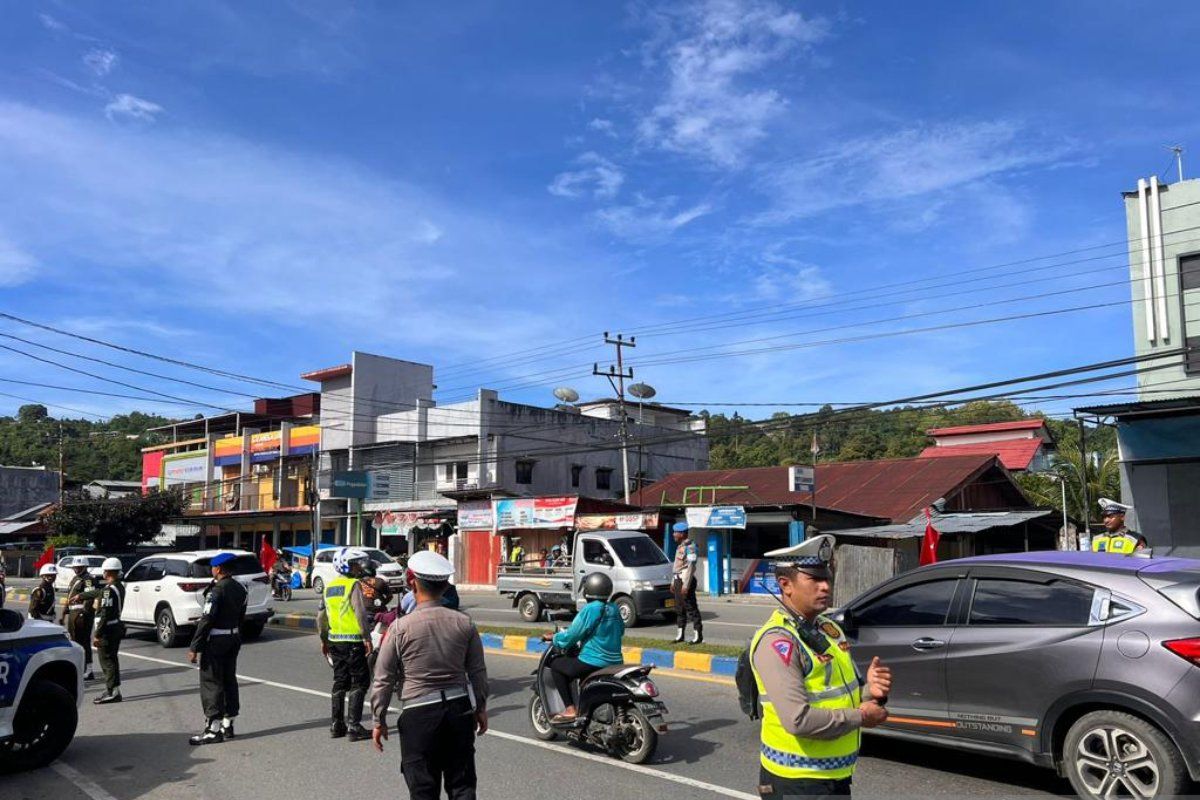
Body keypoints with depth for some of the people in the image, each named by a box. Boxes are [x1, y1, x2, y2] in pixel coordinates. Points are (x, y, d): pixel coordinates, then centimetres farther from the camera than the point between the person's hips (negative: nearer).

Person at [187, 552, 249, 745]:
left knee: (211, 683, -2)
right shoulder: (240, 589, 7)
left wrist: (194, 647, -17)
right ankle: (227, 725, 21)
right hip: (234, 638, 8)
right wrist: (236, 638, 18)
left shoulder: (217, 590, -18)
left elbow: (206, 620, -21)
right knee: (229, 680, 14)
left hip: (215, 640, -8)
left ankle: (213, 730, -1)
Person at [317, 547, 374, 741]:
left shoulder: (329, 587, 13)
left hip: (334, 641, 8)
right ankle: (354, 726, -4)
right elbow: (361, 613, -20)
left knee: (340, 681, 16)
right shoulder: (354, 585, -11)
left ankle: (337, 725, 20)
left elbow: (321, 616, 17)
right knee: (360, 682, -2)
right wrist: (367, 638, -17)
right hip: (353, 641, -8)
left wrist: (324, 640, 24)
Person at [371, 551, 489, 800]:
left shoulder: (401, 627, -10)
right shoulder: (464, 623, -2)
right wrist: (481, 708, 17)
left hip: (418, 713, -3)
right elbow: (478, 671, 5)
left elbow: (384, 679, -5)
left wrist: (379, 720, 6)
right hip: (459, 709, 3)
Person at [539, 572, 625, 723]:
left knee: (556, 665, 9)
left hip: (594, 662, -8)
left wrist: (553, 638, 5)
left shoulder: (590, 610, -15)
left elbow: (572, 635, -13)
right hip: (615, 662, 8)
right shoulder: (614, 609, 7)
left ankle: (570, 709, 0)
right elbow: (620, 631, 20)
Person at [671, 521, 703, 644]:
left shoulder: (690, 546, -16)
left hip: (686, 580, -10)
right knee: (679, 609, 13)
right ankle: (680, 635, 21)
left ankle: (698, 635, 1)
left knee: (691, 608, -5)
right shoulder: (680, 546, 15)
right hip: (678, 579, 10)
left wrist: (686, 585, -23)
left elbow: (690, 566, -21)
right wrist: (673, 582, 21)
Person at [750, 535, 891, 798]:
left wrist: (870, 690, -8)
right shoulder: (776, 641, -22)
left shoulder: (828, 627, 6)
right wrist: (860, 717, -17)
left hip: (837, 774, 8)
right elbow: (798, 719, -29)